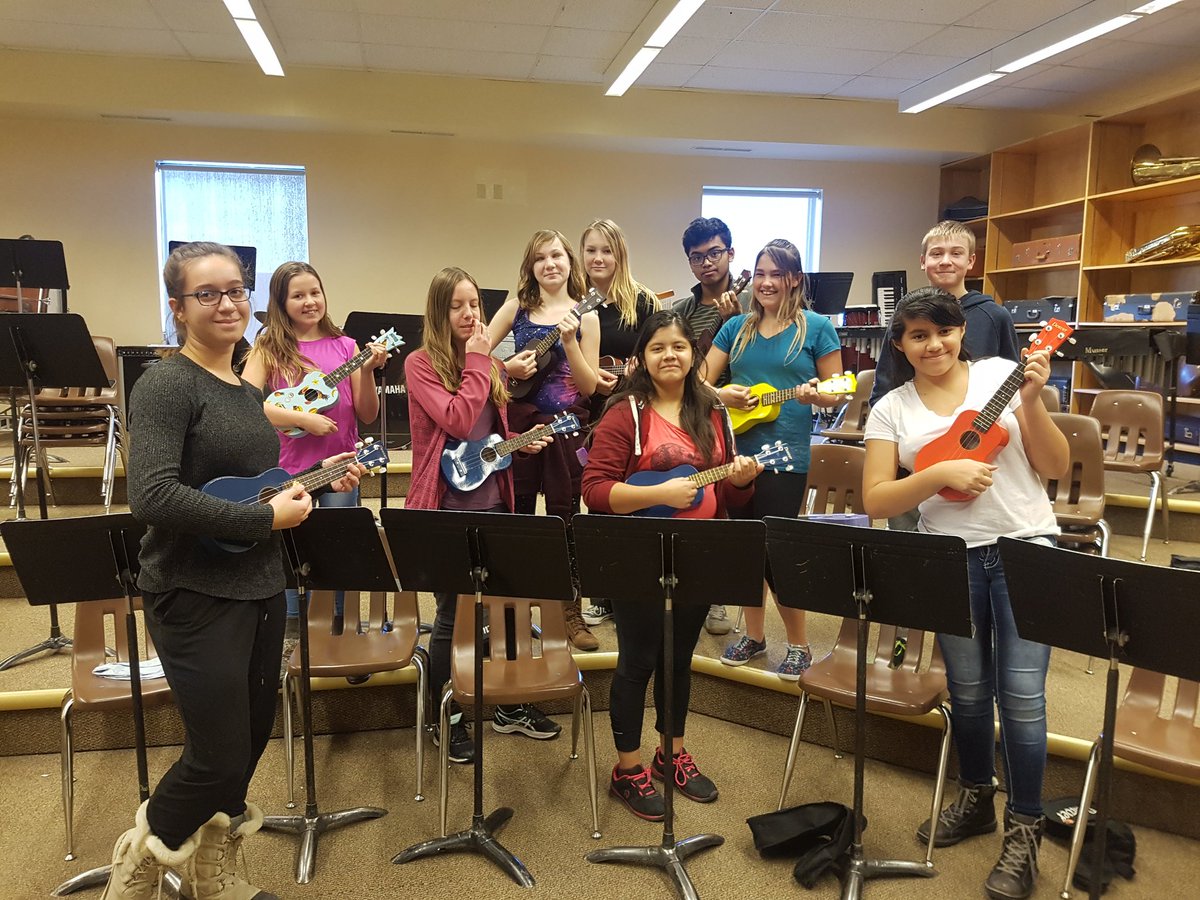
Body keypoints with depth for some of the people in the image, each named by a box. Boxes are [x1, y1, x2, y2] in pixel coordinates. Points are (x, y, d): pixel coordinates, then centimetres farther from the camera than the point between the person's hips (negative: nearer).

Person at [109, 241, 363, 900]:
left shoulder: (246, 391, 13)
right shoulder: (166, 384, -14)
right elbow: (152, 498, -26)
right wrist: (266, 517, -21)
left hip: (260, 588, 8)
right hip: (196, 598, -8)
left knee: (250, 738, 17)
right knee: (220, 758, -1)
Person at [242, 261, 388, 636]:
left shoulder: (345, 346, 4)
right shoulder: (270, 347, 0)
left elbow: (368, 415, 3)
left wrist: (367, 371, -12)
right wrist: (302, 419, -19)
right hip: (289, 470, -1)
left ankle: (341, 627, 24)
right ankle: (293, 631, 27)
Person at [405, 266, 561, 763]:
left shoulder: (492, 364, 10)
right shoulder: (421, 364, -9)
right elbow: (458, 422, -23)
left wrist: (520, 443, 0)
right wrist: (477, 360, -16)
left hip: (492, 500, 6)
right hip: (446, 506, -6)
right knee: (451, 616, 4)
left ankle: (510, 705, 31)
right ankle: (447, 718, 23)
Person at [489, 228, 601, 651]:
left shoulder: (584, 317, 1)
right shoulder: (517, 308, 6)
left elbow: (589, 386, -4)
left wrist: (569, 341, -16)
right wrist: (507, 368, -12)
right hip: (519, 421, 1)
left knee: (564, 517, 4)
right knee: (515, 515, 7)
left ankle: (571, 614, 17)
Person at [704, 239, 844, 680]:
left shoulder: (816, 327, 0)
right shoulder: (736, 327, 11)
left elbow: (836, 393, 1)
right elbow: (701, 382, 9)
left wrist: (814, 395, -20)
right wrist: (723, 394, -11)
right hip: (737, 451, 4)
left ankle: (799, 644, 15)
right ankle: (754, 635, 28)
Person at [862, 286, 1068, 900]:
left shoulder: (1001, 375, 0)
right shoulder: (892, 409, 2)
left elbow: (1055, 469, 0)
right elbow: (875, 502, -4)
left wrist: (1032, 402, -15)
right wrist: (942, 472, -17)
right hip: (951, 558, 1)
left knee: (1021, 695, -3)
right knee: (968, 691, 11)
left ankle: (1024, 832, 17)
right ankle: (976, 800, 37)